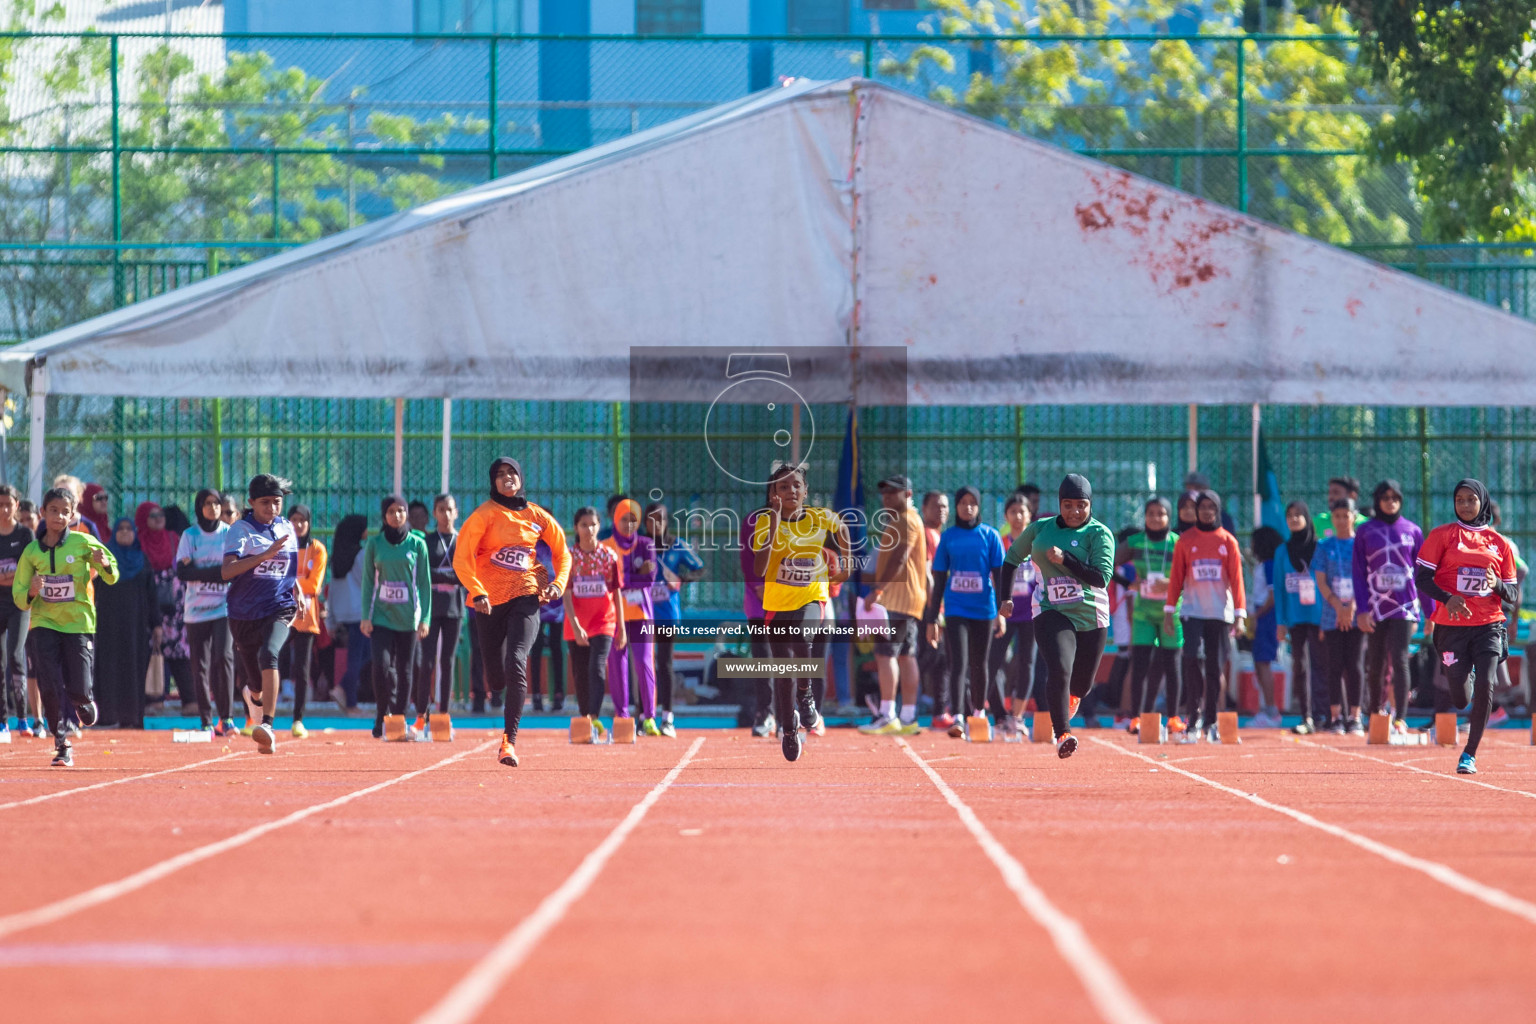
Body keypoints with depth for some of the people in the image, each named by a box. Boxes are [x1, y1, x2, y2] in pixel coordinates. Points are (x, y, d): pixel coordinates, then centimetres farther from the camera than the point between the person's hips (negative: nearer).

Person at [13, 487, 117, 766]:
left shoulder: (82, 542, -4)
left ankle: (85, 701, 33)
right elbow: (19, 598, 5)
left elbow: (112, 577, 2)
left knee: (77, 689, -5)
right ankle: (62, 745, 0)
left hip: (79, 623, -1)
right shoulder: (32, 552, 1)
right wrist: (31, 592, -18)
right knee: (50, 685, -12)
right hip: (44, 623, 1)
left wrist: (104, 565, -21)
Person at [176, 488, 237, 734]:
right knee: (200, 666, 1)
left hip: (224, 607, -1)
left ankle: (226, 718, -14)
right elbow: (182, 572, -5)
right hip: (196, 610, 1)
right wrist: (216, 571, -13)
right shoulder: (190, 536, 5)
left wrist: (198, 571, -11)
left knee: (223, 657, -18)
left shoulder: (231, 534, 5)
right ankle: (206, 721, 8)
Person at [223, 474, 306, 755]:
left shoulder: (287, 529, 9)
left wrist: (297, 590, 7)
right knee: (257, 686, 8)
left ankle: (267, 725, -38)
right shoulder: (241, 530, -6)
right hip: (244, 613, -1)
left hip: (279, 609, 1)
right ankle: (251, 695, 49)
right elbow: (227, 571, -21)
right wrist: (265, 554, -29)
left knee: (268, 655, -31)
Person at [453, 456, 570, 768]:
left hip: (525, 598, 0)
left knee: (516, 662, -22)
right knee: (496, 675, 5)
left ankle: (509, 740, -22)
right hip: (490, 600, 0)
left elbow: (562, 552, 18)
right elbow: (462, 558, -8)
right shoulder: (484, 516, -2)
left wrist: (558, 584, 0)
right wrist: (477, 592, -21)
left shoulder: (536, 516, 6)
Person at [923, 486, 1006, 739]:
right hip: (956, 609, 0)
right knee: (959, 662, -14)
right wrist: (931, 619, 7)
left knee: (979, 663, 12)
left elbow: (999, 576, 2)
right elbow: (939, 579, 8)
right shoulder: (948, 536, 6)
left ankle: (979, 713, 30)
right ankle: (959, 718, -22)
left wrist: (1001, 612, -7)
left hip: (983, 609, 0)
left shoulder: (989, 535, 3)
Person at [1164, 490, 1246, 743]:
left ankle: (1210, 722, 11)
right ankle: (1194, 719, -11)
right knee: (1194, 660, -16)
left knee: (1215, 669, 3)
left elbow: (1236, 578, 5)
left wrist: (1240, 614, -1)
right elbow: (1176, 577, 7)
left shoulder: (1228, 541, 7)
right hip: (1192, 611, -1)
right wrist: (1169, 610, 2)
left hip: (1220, 613, 1)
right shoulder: (1185, 540, 7)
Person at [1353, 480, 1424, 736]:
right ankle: (1375, 711, 21)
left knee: (1399, 660, -12)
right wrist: (1362, 610, -6)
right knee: (1375, 664, 5)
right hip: (1375, 606, 1)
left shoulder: (1412, 530, 8)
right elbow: (1358, 572, 4)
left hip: (1404, 606, -1)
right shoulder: (1365, 531, 6)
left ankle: (1400, 718, -16)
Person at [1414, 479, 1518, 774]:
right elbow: (1421, 577, -3)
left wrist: (1497, 584, -11)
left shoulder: (1499, 543, 10)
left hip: (1489, 625, 1)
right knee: (1460, 699, -2)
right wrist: (1447, 598, -20)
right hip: (1452, 625, -1)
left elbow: (1515, 596, 12)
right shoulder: (1443, 535, 5)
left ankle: (1470, 754, -7)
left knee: (1485, 685, -19)